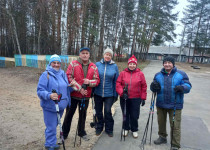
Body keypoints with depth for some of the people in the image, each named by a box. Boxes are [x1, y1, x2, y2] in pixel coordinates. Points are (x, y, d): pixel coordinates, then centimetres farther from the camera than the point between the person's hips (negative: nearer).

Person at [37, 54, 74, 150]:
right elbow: (40, 91, -15)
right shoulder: (46, 75, -11)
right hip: (50, 106, -6)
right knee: (51, 127, 1)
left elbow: (67, 88, 16)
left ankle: (51, 142, 41)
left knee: (54, 125, 21)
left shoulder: (63, 74, 9)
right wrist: (49, 95, -33)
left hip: (61, 106, 6)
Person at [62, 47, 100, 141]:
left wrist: (89, 82, -20)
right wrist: (79, 88, -16)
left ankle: (81, 132, 35)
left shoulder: (93, 67, 4)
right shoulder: (73, 64, -5)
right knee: (69, 114, 10)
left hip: (86, 96, 3)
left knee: (83, 114, 17)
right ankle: (64, 133, 28)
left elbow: (97, 80, 2)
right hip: (73, 94, -2)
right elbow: (69, 77, -12)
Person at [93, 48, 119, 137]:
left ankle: (109, 129, 24)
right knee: (98, 111, 13)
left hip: (109, 94, -1)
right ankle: (99, 128, 35)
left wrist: (116, 94, 0)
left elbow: (116, 81, 2)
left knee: (108, 111, 0)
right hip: (98, 93, 2)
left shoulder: (114, 66, -1)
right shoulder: (97, 64, 0)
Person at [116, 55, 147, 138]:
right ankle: (126, 128, 34)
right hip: (124, 98, 1)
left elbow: (144, 86, 2)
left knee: (134, 115, 5)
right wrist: (121, 92, -15)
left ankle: (134, 130, 29)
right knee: (125, 114, 13)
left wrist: (143, 98, 0)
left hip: (136, 99, -1)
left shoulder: (140, 74, 0)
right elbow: (118, 84, -1)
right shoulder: (123, 73, 1)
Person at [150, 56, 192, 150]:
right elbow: (154, 89, 9)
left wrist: (182, 87, -27)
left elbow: (188, 86, -5)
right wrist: (153, 86, -16)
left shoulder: (181, 74, -2)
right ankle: (162, 137, 41)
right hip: (161, 104, 4)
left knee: (175, 125, 1)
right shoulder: (158, 75, 6)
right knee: (161, 122, 18)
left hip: (175, 106, -3)